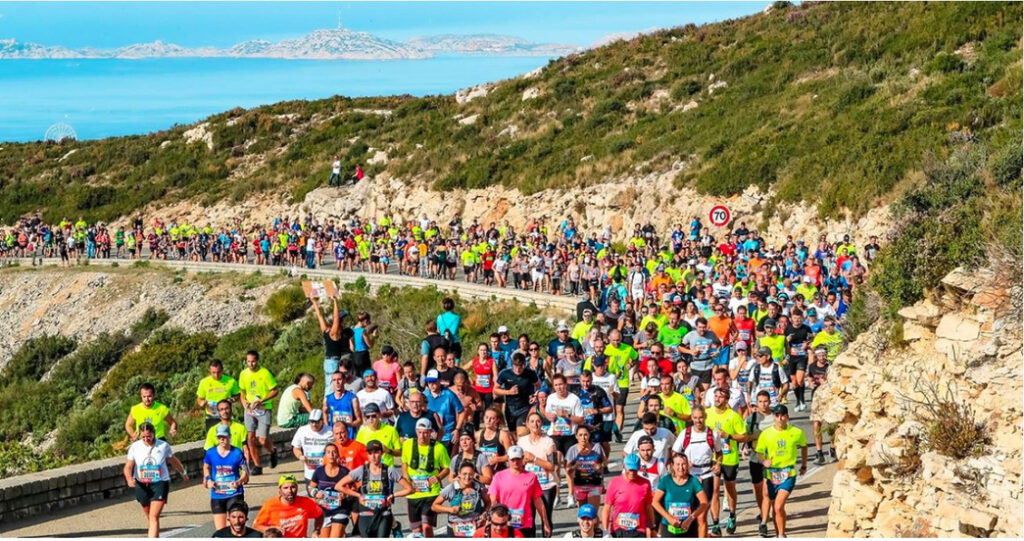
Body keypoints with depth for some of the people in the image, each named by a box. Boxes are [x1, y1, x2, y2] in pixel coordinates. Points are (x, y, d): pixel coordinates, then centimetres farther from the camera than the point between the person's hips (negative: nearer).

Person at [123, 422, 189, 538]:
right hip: (141, 485, 3)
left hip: (160, 483, -2)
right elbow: (128, 466, -3)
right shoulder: (135, 446, -4)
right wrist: (129, 479, -24)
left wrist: (183, 473, 27)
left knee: (154, 517, -14)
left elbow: (173, 461, 12)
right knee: (149, 517, 15)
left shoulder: (163, 446, -6)